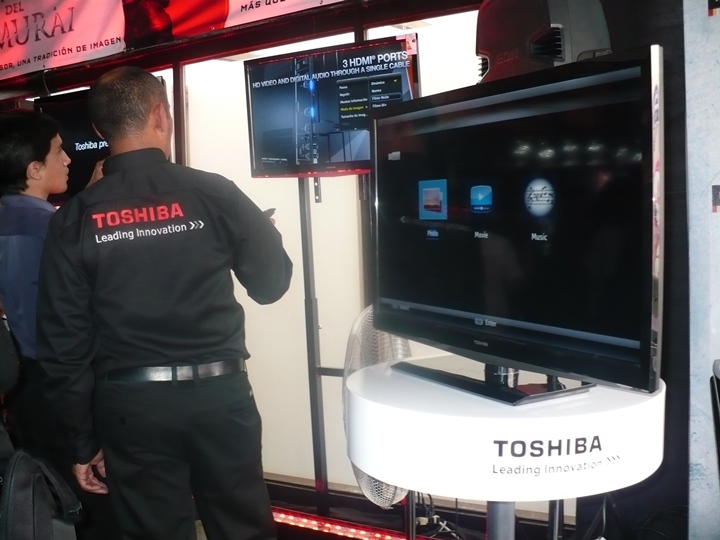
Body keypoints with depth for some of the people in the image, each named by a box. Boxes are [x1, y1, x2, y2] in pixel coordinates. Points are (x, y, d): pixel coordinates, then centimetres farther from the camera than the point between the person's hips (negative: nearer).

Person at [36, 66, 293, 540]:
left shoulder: (74, 218, -3)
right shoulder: (212, 193, -7)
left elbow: (63, 339, -2)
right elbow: (273, 283, 2)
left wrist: (81, 441, 7)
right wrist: (258, 233, 24)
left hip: (129, 404, 2)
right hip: (219, 392, -1)